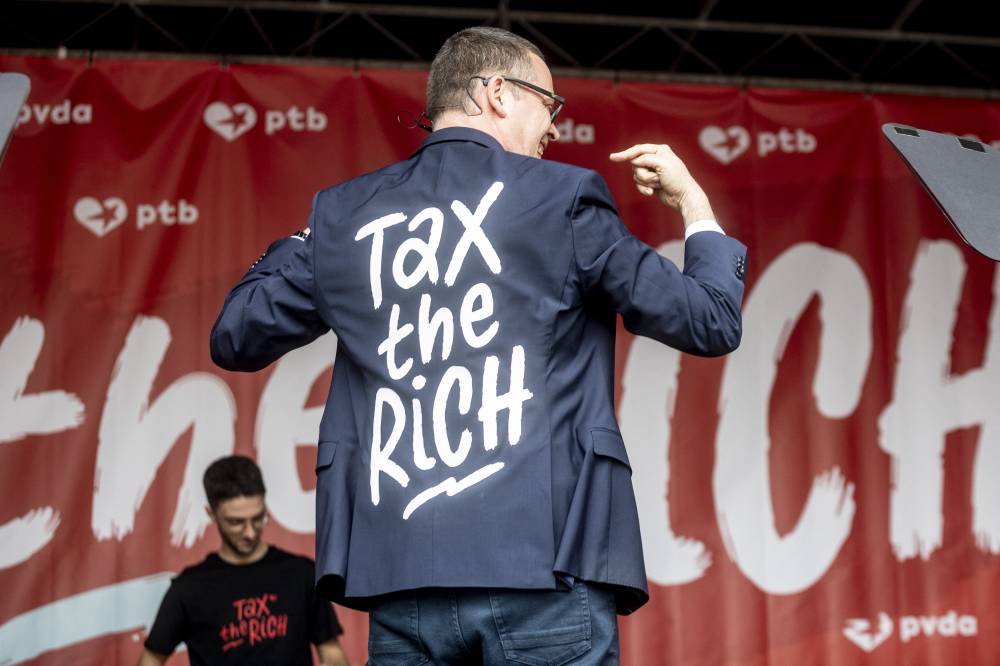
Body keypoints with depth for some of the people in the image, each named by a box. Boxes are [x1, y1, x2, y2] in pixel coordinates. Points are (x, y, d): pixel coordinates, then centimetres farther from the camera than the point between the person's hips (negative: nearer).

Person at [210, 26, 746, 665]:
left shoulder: (343, 212, 10)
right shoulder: (560, 198, 0)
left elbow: (235, 337, 19)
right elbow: (713, 323, 3)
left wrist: (299, 243, 35)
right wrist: (695, 206, 21)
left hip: (402, 584, 4)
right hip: (543, 571, -4)